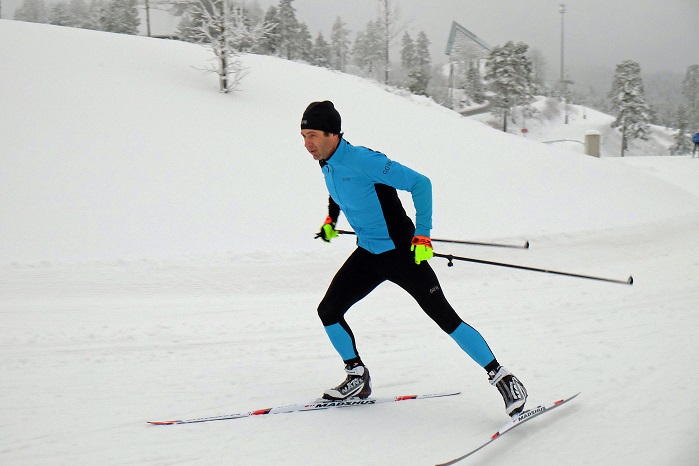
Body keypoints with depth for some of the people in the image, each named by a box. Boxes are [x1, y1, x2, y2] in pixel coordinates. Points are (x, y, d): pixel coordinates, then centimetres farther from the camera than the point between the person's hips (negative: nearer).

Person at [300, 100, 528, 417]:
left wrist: (422, 234, -24)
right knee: (328, 312, 3)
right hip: (367, 254, 8)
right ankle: (358, 378, 21)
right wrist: (331, 218, 27)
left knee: (446, 318, -9)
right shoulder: (326, 163, 1)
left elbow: (420, 183, -23)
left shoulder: (362, 160, -25)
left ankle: (502, 379, -1)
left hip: (400, 252, -8)